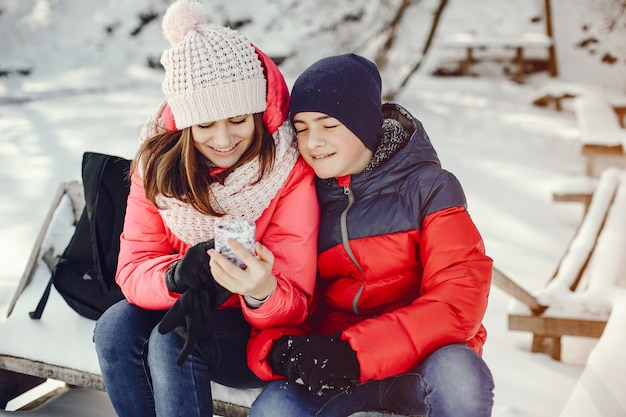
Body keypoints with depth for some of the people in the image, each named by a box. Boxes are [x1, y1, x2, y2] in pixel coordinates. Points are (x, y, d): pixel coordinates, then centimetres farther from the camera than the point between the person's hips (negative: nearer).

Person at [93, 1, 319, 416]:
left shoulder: (290, 173, -19)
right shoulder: (158, 164, -8)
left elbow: (295, 307, -19)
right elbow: (133, 269, -12)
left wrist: (263, 292, -43)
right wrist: (177, 275, -35)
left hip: (265, 336, -4)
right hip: (184, 313, 4)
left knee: (173, 341, -29)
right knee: (116, 327, -23)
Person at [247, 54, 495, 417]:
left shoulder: (428, 187, -5)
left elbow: (460, 298, -15)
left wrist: (357, 353, -26)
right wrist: (279, 350, -22)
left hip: (419, 356, -2)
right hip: (327, 361, 2)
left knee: (458, 376, -34)